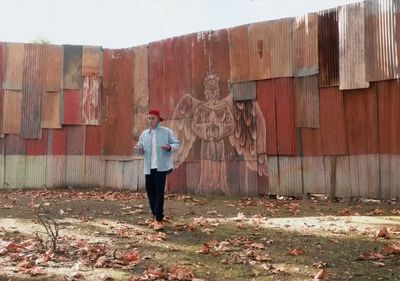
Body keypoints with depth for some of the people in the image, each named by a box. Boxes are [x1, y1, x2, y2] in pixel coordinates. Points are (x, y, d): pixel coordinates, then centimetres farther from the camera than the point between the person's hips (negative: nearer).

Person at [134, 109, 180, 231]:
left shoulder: (167, 131, 0)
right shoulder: (144, 133, 13)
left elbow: (177, 144, 0)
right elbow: (141, 148, 16)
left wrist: (170, 147, -21)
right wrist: (138, 149, -8)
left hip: (161, 166, -5)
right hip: (148, 168, 5)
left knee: (159, 192, -8)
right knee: (150, 192, 10)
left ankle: (158, 219, -4)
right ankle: (155, 216, 26)